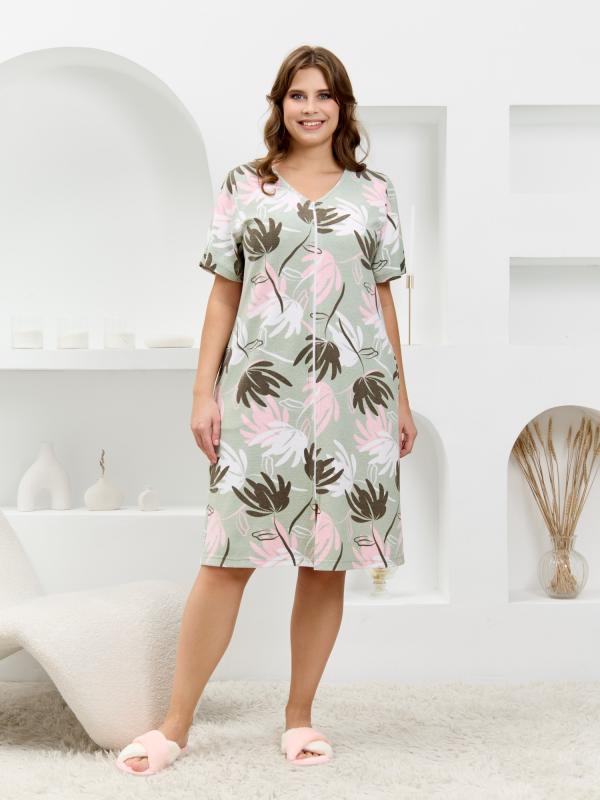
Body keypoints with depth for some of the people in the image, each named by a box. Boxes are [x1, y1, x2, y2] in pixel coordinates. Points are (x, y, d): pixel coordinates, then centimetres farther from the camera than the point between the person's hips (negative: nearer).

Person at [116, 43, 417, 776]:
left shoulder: (374, 192, 12)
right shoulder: (244, 186, 9)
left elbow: (384, 299, 13)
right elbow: (223, 294, 7)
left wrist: (402, 397, 10)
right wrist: (204, 392, 0)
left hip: (354, 395, 2)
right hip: (263, 392, -1)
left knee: (328, 561, 5)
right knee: (228, 557, -3)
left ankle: (299, 717, 20)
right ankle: (175, 726, 8)